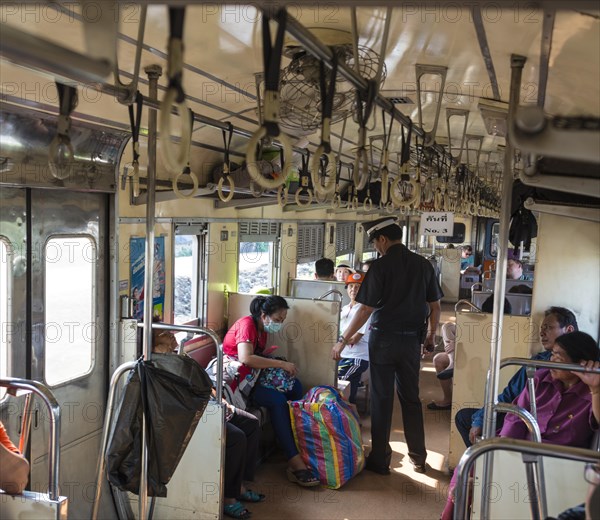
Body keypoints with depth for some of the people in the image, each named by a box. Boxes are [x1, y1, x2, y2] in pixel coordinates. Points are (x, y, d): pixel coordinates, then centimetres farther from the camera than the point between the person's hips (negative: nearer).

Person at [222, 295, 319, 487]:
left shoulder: (262, 329, 13)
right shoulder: (246, 324, -16)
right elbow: (245, 358, -31)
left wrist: (277, 362, -5)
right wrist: (281, 364, -27)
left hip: (252, 375, 10)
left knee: (295, 386, -5)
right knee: (277, 400, -27)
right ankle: (295, 461, -25)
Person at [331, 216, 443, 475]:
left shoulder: (380, 267, -13)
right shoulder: (423, 265, 2)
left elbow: (365, 310, -15)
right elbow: (435, 306, 7)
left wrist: (342, 340, -7)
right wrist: (431, 335, 22)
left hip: (383, 340, -4)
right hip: (412, 340, 5)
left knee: (382, 400, 6)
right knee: (411, 398, 16)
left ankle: (380, 460, 15)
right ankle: (418, 458, 25)